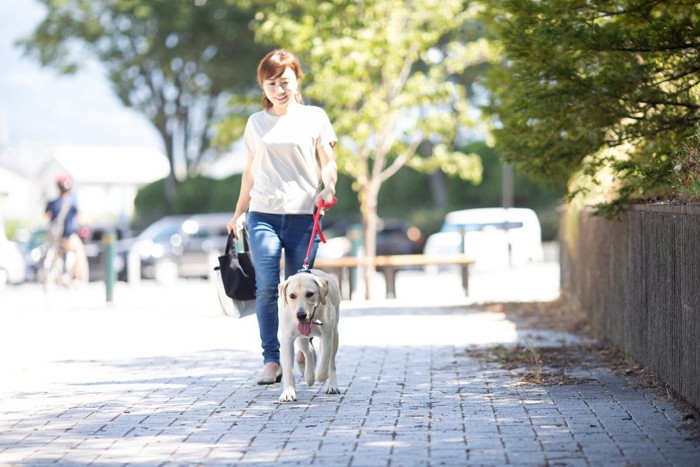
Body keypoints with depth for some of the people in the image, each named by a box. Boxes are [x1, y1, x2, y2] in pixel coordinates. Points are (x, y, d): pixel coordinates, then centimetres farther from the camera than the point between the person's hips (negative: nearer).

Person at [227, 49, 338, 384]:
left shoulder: (314, 117, 8)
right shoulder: (256, 123, 15)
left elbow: (328, 162, 7)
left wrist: (328, 185, -13)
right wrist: (239, 212, 21)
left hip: (303, 216, -1)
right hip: (263, 215, 1)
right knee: (266, 286, -13)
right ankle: (270, 361, -12)